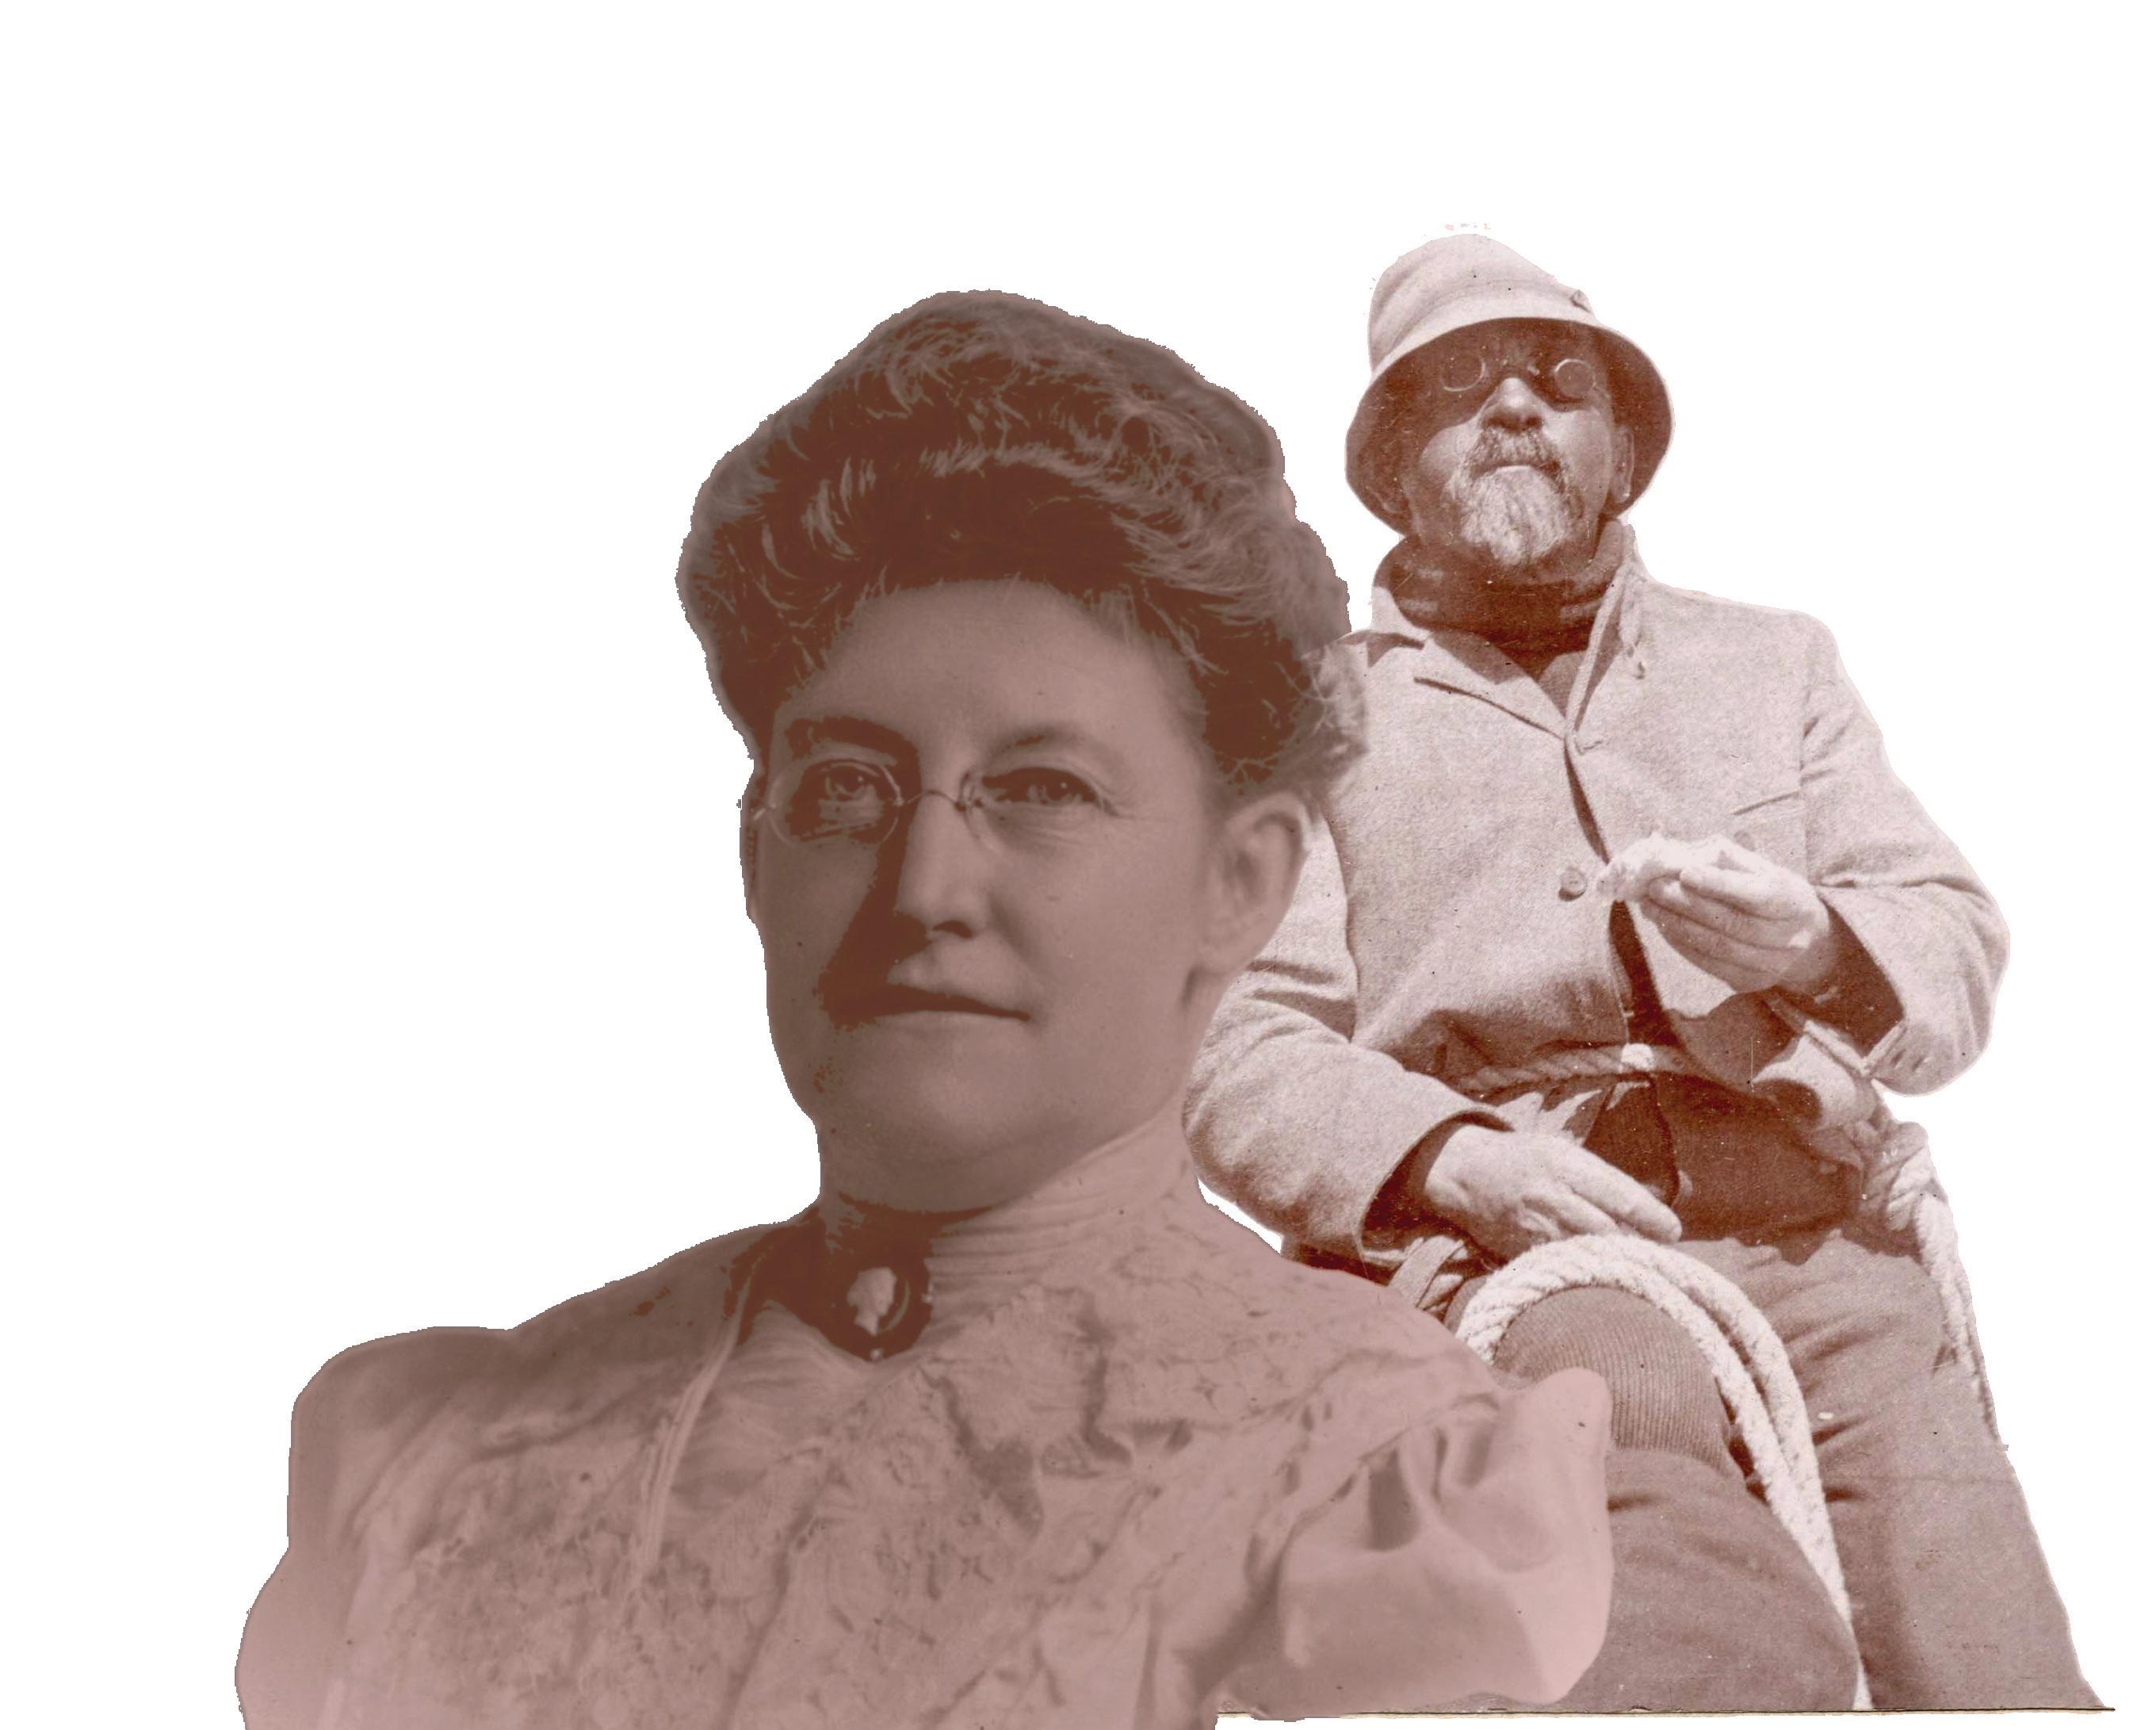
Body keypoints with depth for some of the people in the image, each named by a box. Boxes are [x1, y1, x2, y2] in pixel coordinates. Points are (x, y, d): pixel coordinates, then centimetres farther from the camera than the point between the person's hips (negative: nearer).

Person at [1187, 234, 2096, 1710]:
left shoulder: (1772, 664, 25)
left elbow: (1959, 950, 15)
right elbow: (1239, 1059, 5)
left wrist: (1817, 944, -8)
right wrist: (1452, 1158, -14)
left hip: (1810, 1242, 2)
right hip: (1496, 1255, -1)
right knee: (1621, 1380, -31)